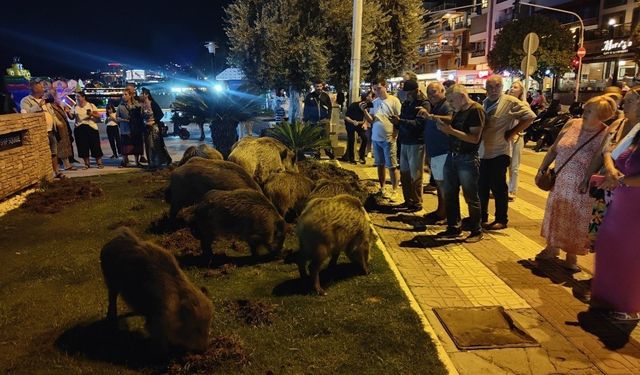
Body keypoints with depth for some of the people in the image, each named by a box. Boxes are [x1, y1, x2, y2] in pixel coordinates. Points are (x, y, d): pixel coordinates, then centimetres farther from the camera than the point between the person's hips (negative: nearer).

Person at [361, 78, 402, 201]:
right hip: (376, 138, 5)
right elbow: (371, 120, 6)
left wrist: (394, 136, -11)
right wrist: (365, 111, -11)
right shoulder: (374, 102, 6)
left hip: (389, 139, -5)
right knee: (380, 164, 14)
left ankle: (394, 191, 9)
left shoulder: (394, 100, -8)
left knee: (392, 166, 1)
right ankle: (382, 188, 26)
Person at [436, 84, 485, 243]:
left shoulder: (476, 110, -13)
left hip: (468, 159, -8)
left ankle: (476, 231, 17)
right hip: (452, 156, 8)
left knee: (471, 197, 2)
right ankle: (454, 228, 23)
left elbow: (475, 138, -20)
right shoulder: (458, 110, 12)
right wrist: (442, 122, 2)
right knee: (449, 194, 11)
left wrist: (450, 130, -23)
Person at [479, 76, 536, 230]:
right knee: (481, 187, 13)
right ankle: (481, 217, 26)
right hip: (482, 152, 7)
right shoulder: (484, 103, 13)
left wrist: (511, 133, -14)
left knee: (498, 188, 1)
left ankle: (501, 220, 13)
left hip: (499, 153, -7)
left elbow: (530, 116, -15)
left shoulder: (510, 102, -9)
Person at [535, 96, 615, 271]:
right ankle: (552, 248, 38)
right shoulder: (572, 124, -3)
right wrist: (541, 169, 8)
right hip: (559, 183, 5)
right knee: (554, 216, 17)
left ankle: (571, 256, 28)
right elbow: (554, 149, 7)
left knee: (574, 222, 8)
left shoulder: (605, 136, -17)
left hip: (581, 190, -5)